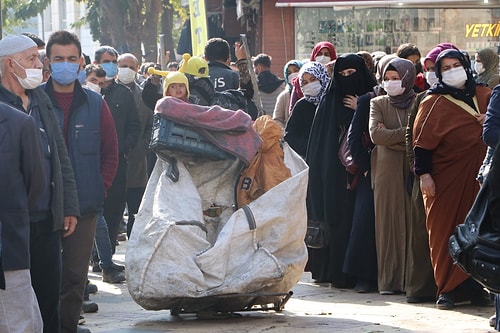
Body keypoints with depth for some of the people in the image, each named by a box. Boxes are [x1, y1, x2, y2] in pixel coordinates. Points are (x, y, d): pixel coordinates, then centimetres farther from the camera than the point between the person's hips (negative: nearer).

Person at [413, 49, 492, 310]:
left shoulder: (484, 95, 12)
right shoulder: (434, 102, 0)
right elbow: (422, 141, -6)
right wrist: (424, 174, -14)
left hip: (478, 178, 3)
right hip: (446, 179, -3)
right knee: (445, 231, -2)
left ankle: (474, 286, 10)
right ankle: (448, 289, 5)